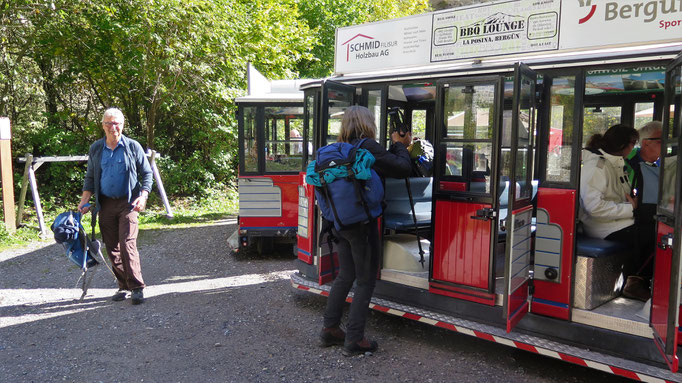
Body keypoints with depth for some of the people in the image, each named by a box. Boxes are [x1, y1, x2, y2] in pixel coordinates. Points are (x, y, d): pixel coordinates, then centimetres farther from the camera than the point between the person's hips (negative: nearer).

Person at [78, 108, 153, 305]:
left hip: (127, 203, -4)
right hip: (105, 204, 4)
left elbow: (147, 173, 3)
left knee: (127, 244, -13)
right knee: (112, 248, 7)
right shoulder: (96, 148, 8)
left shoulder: (133, 146, -1)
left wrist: (143, 196, -11)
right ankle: (123, 286, 18)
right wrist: (84, 200, 5)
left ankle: (137, 288, -7)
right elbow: (90, 177, 17)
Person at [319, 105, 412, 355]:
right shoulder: (368, 146, -15)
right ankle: (354, 339, 10)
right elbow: (402, 169, -14)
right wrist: (399, 145, 2)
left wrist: (397, 147, 15)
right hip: (362, 224, -8)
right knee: (365, 281, 4)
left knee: (345, 276, 19)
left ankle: (330, 329, 27)